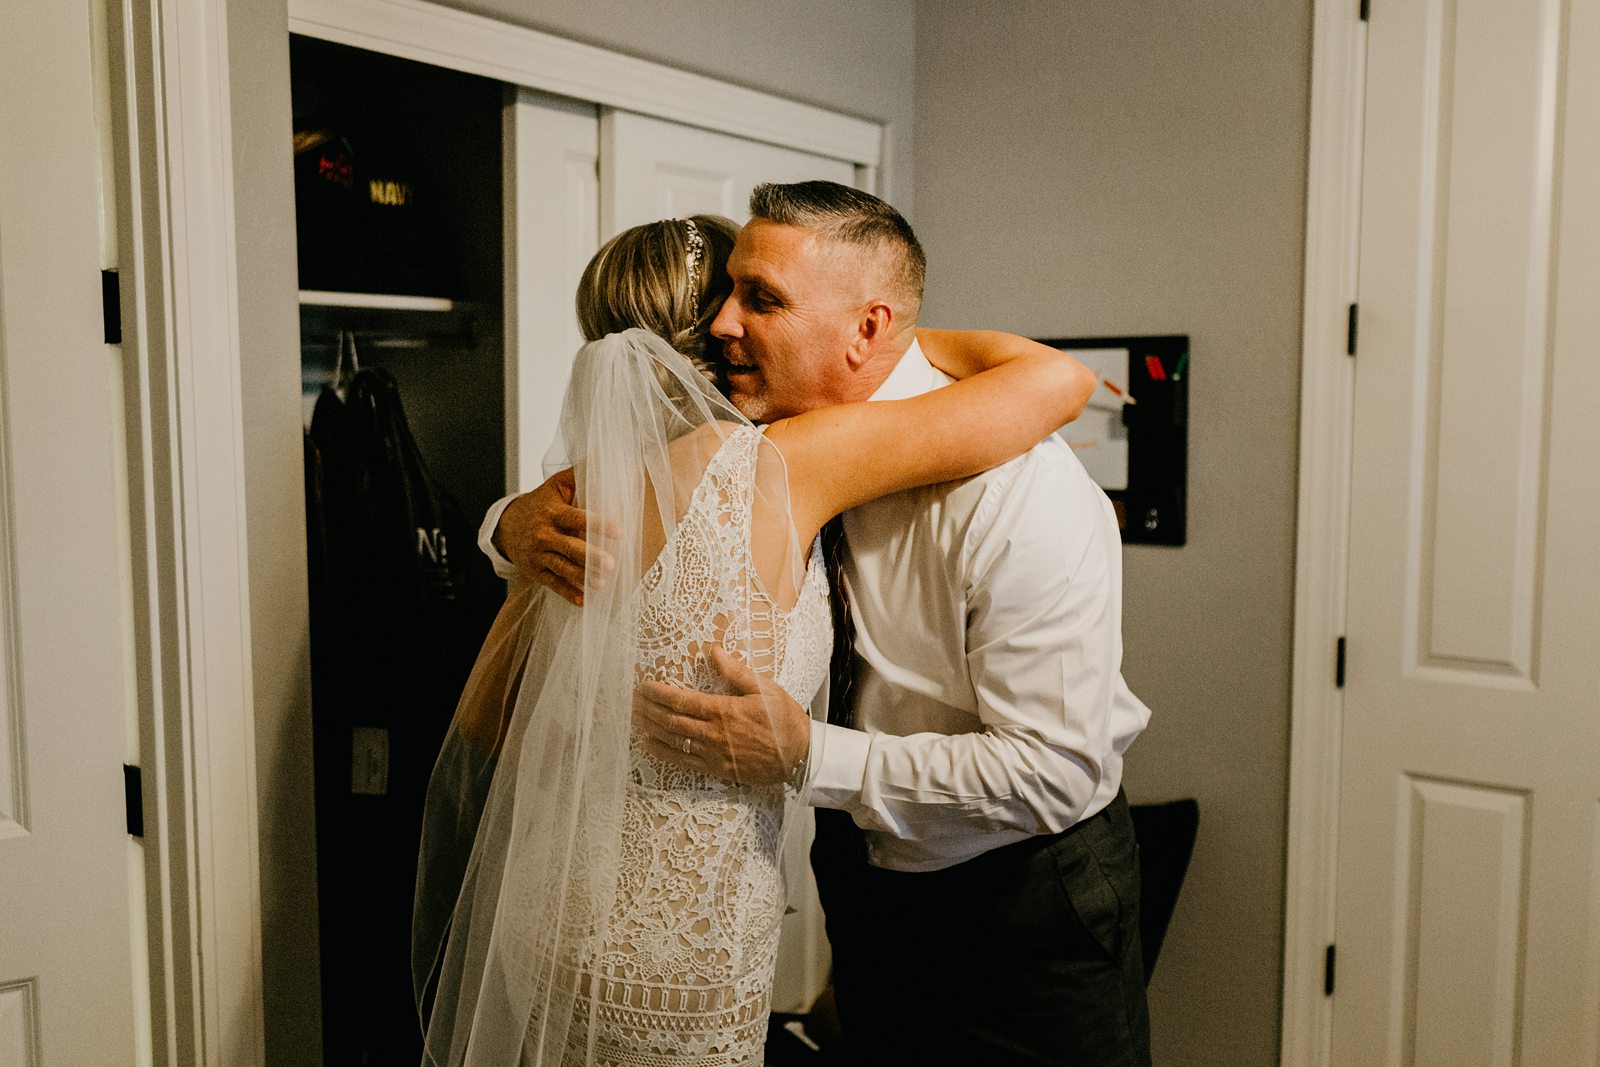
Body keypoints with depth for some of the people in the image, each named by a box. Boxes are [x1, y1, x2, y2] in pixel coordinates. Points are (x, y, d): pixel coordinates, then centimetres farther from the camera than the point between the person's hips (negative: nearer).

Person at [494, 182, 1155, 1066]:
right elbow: (599, 504, 2)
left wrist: (809, 755, -34)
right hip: (865, 887, 5)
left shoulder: (1021, 490, -29)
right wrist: (519, 521, -21)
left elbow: (1052, 772, -30)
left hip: (1027, 897, -5)